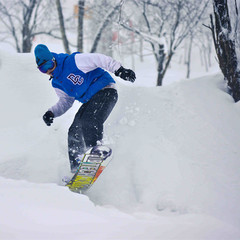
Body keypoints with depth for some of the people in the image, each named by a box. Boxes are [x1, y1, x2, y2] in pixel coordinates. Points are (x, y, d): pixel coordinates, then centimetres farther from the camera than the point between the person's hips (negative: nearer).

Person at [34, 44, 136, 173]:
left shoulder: (73, 61, -15)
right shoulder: (57, 83, 10)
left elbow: (99, 59, -18)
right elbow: (65, 101, 19)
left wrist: (120, 70, -26)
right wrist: (52, 113, 1)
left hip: (105, 91, -8)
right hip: (90, 101, 8)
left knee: (89, 122, -32)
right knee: (74, 132, -1)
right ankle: (76, 169, 1)